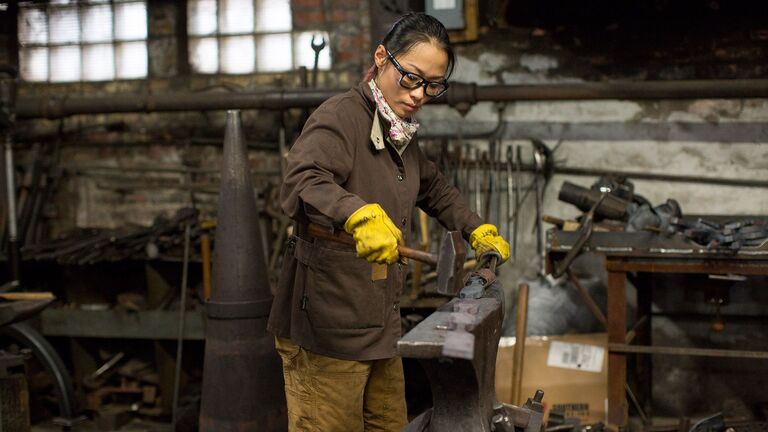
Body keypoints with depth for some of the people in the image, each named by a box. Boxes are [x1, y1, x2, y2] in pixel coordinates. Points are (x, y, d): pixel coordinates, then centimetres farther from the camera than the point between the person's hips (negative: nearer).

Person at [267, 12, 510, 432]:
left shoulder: (401, 133, 16)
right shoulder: (341, 117, -13)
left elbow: (433, 189, 33)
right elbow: (301, 183, -31)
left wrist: (478, 231, 23)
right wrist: (360, 215, -47)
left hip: (379, 326, 9)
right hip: (327, 329, -9)